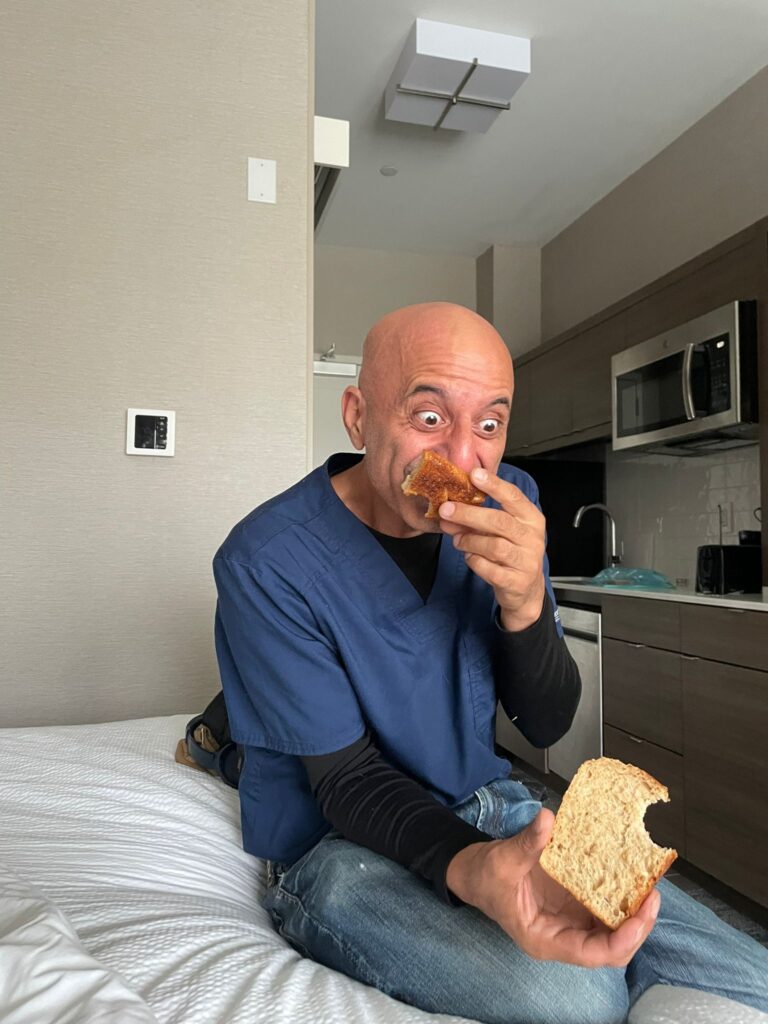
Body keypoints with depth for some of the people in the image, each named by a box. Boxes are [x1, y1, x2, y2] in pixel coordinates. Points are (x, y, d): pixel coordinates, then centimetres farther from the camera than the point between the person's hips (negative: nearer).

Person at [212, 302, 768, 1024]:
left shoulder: (507, 507, -6)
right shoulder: (268, 561, -21)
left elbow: (547, 725, -4)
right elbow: (346, 777, -16)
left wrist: (524, 602, -26)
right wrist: (472, 869, -37)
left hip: (489, 807, 5)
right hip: (340, 845, -4)